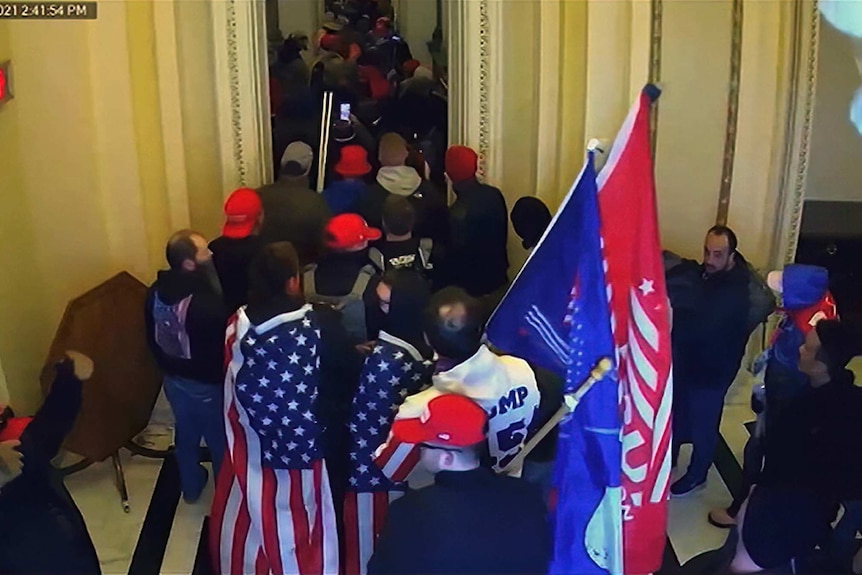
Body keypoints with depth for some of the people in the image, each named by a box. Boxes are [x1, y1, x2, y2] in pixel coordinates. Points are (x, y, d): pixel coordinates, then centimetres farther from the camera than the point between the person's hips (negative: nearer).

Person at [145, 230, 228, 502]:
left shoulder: (155, 292, -9)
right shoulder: (206, 303, -34)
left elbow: (153, 338, 5)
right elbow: (221, 346, -23)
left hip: (173, 378, 7)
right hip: (206, 383, -7)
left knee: (186, 433, 27)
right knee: (219, 440, 16)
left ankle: (190, 486, 46)